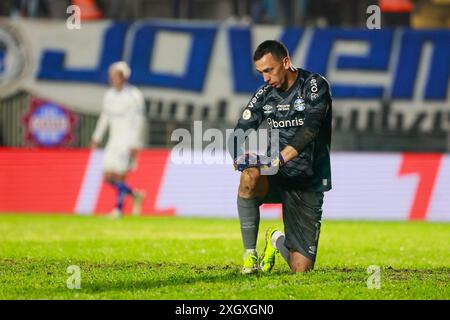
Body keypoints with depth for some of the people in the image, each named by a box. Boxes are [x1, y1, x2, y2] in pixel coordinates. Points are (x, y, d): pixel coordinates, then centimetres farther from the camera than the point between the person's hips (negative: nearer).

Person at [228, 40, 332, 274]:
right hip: (278, 178, 3)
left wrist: (281, 158, -38)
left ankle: (277, 241, 31)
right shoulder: (265, 95, 6)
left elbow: (309, 128, -23)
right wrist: (240, 156, -24)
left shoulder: (314, 85, -8)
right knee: (250, 176, -37)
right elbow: (239, 134, 0)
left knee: (301, 268, -7)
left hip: (308, 185, -2)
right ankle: (250, 254, -21)